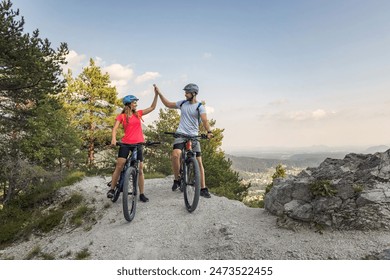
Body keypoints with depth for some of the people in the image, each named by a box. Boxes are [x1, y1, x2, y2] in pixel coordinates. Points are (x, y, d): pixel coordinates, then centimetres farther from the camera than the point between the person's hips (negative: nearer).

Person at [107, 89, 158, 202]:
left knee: (140, 169, 3)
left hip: (138, 144, 3)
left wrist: (156, 94, 7)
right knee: (119, 166, -8)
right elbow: (115, 128, -9)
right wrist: (113, 138, -28)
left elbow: (152, 107, 14)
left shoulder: (138, 113, 11)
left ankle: (142, 194, 11)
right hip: (126, 143, -2)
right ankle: (112, 189, 8)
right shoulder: (121, 116, 3)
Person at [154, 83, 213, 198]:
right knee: (175, 154, -26)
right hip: (181, 134, 2)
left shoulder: (200, 107, -3)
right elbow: (168, 104, 22)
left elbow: (205, 120, -18)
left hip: (193, 136, -2)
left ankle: (203, 189, 7)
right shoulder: (182, 103, 10)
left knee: (199, 162, -2)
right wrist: (159, 93, 17)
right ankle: (177, 179, -4)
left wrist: (209, 131, -36)